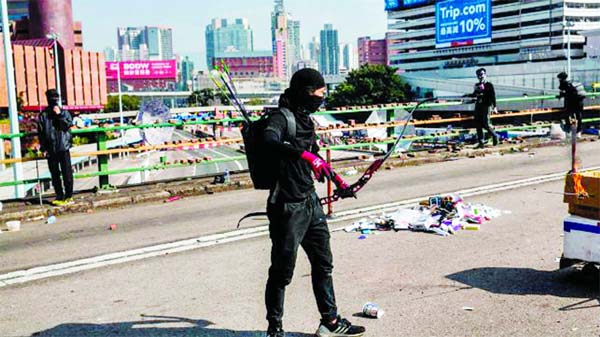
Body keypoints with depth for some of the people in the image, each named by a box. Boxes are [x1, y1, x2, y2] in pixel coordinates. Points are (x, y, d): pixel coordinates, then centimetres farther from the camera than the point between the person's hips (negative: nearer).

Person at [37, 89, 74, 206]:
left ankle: (68, 196, 7)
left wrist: (60, 114, -14)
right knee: (55, 175, 5)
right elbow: (41, 133, 3)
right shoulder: (43, 115, 4)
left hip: (64, 148, -1)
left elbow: (68, 125, -9)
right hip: (51, 150, 1)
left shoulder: (64, 113, 5)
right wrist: (43, 149, -3)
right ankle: (59, 197, 12)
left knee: (67, 173, -2)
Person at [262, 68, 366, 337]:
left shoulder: (306, 119, 14)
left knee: (323, 263, 16)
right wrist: (306, 156, -45)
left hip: (310, 202, 9)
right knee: (282, 271, 2)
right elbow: (270, 141, -37)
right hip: (287, 206, -9)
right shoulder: (281, 118, -14)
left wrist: (336, 180, 30)